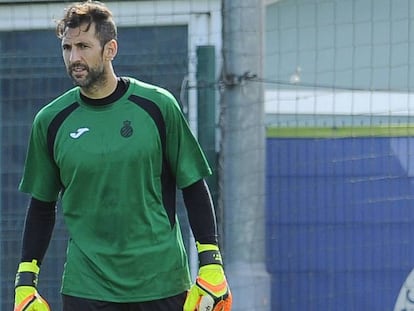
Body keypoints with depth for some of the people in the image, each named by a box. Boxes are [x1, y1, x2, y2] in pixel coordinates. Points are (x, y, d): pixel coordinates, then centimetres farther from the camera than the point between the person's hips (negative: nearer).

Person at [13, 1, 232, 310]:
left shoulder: (157, 105, -2)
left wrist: (211, 263, -2)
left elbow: (194, 188, 4)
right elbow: (42, 206, 12)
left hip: (163, 283, -1)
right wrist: (25, 282, 7)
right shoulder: (51, 121, 3)